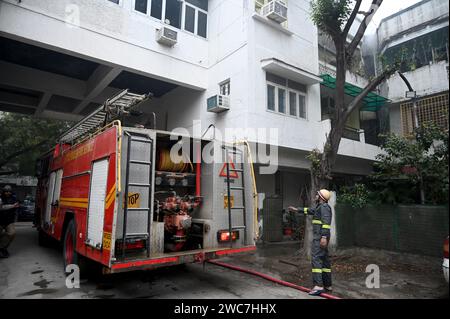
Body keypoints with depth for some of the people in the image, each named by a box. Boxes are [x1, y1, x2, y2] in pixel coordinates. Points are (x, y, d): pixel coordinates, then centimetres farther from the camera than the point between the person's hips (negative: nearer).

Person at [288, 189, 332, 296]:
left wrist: (324, 237, -29)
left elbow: (326, 222, -22)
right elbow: (309, 210, 36)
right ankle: (327, 285, 20)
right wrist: (297, 209, 42)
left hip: (320, 238, -11)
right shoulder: (319, 207, 20)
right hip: (319, 237, 11)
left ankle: (318, 286, -18)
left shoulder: (324, 207, -11)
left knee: (315, 258, -15)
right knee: (324, 260, 13)